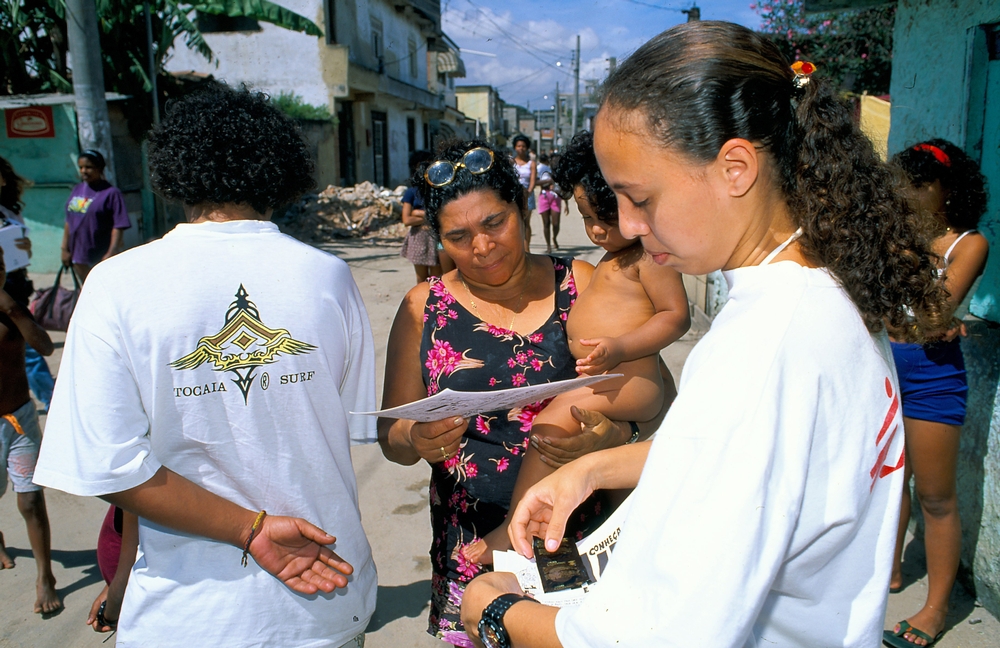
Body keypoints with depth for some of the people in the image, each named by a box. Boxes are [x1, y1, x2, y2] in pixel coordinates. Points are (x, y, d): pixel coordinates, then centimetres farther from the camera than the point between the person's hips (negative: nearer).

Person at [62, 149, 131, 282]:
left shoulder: (111, 193, -13)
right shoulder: (77, 190, 8)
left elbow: (118, 227, -17)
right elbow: (69, 222, 13)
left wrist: (110, 254, -22)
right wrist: (65, 249, 10)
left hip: (101, 256, -6)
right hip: (79, 256, 6)